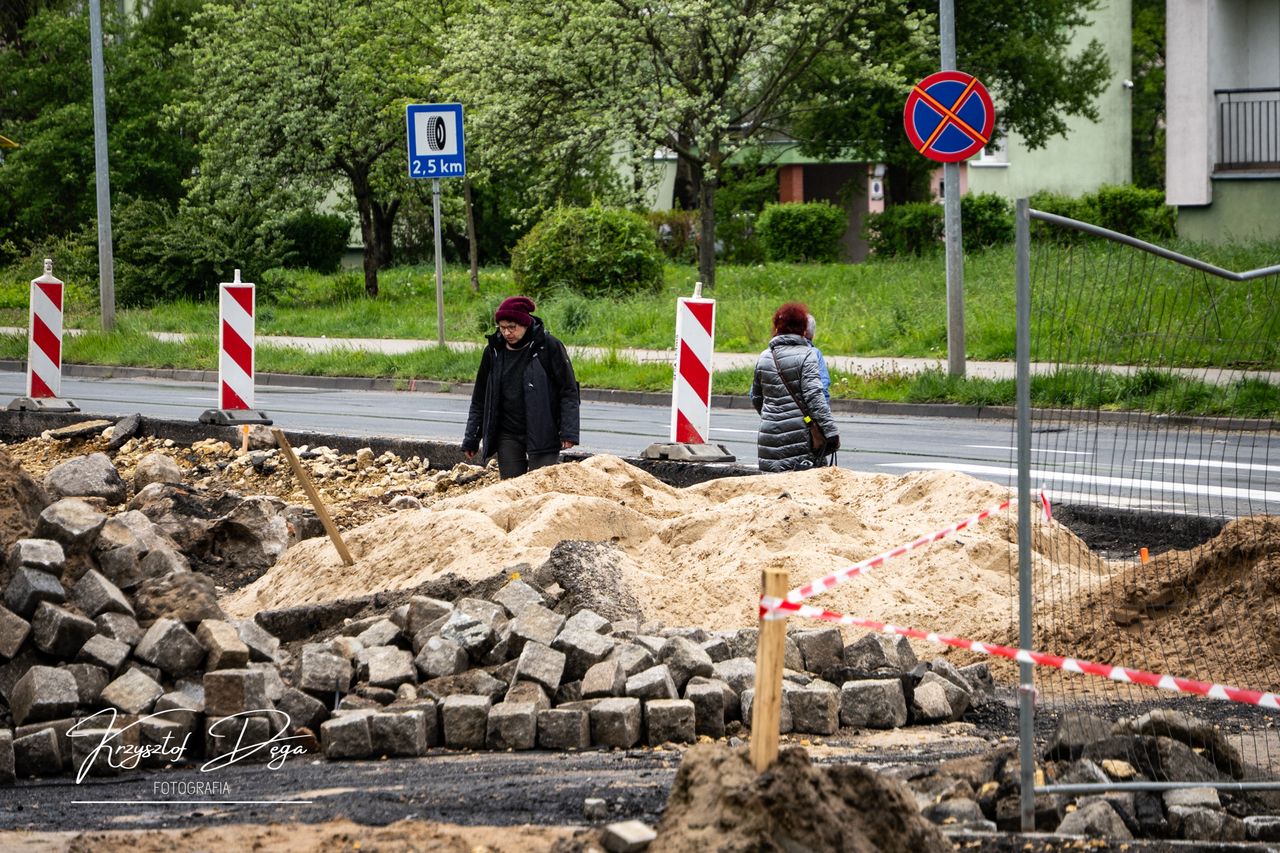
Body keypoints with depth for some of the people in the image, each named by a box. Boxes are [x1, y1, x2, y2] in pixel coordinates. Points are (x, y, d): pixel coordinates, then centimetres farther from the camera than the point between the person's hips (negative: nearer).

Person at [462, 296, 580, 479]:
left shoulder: (549, 347, -6)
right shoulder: (493, 352, 6)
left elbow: (569, 392, -4)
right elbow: (479, 400, 14)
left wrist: (568, 432, -13)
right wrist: (471, 440, 13)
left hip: (542, 436, -4)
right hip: (508, 437, 4)